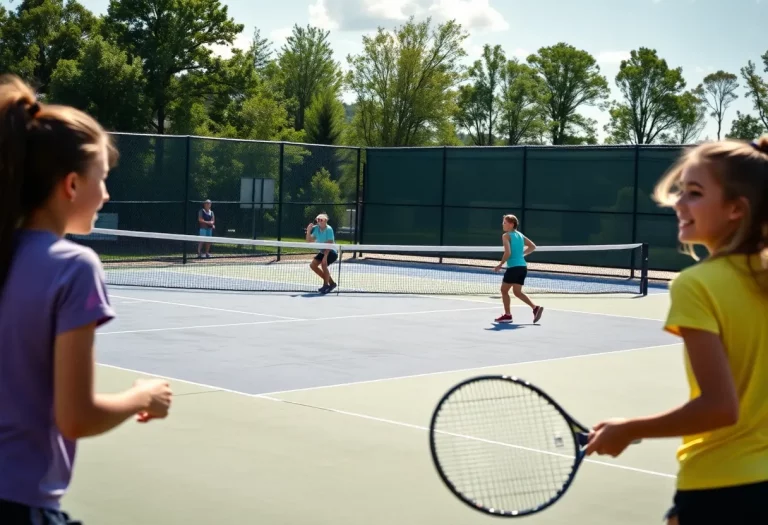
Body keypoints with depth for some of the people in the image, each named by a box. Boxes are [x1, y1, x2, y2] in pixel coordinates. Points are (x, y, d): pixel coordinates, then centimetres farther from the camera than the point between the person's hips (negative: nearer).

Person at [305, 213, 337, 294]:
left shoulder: (329, 229, -23)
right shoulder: (316, 228, -6)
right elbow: (309, 241, -2)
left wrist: (325, 257, -36)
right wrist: (308, 231, -18)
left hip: (331, 252, -8)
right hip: (323, 251, 8)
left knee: (323, 263, -30)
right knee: (313, 265, 5)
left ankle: (326, 285, -15)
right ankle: (330, 282, 16)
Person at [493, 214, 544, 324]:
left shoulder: (506, 236, -7)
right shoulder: (520, 235, 15)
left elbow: (507, 253, -18)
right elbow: (532, 246, 20)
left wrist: (500, 265, -7)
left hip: (513, 267, -7)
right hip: (523, 267, 7)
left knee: (504, 290, 8)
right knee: (517, 292, 12)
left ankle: (507, 315, 9)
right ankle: (535, 308, -3)